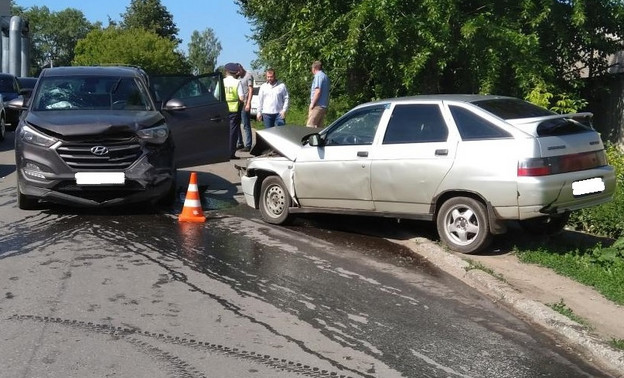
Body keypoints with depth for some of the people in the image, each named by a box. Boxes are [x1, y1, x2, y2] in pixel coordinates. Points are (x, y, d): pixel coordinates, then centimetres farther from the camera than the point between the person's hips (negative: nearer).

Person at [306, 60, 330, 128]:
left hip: (318, 105, -9)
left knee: (310, 126, -12)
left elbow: (318, 91, -17)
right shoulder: (325, 76, 19)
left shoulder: (318, 76, -8)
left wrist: (312, 104, -13)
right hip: (324, 106, 9)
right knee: (319, 127, 9)